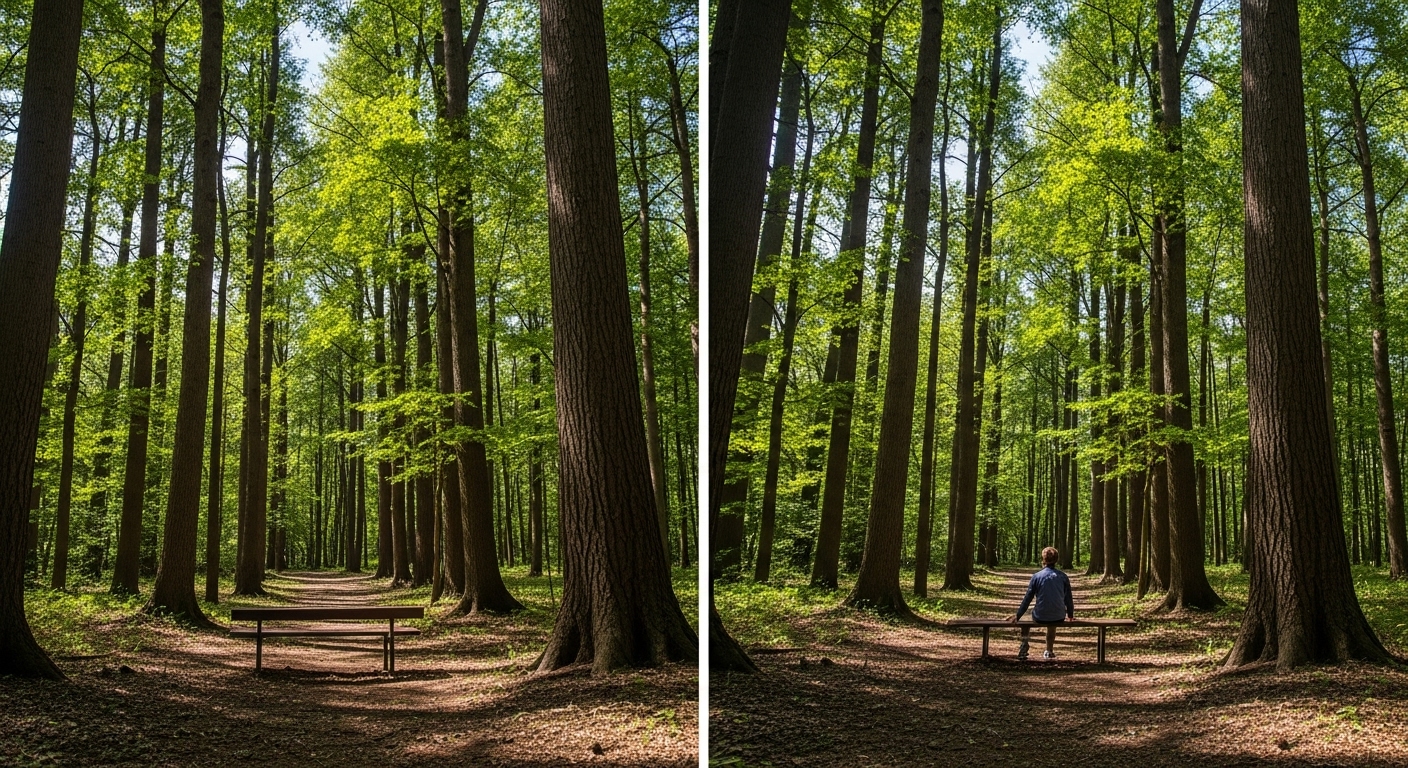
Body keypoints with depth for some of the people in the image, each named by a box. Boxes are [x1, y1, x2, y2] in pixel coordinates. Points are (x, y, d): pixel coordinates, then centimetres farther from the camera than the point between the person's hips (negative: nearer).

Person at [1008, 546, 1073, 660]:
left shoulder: (1037, 576, -5)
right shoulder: (1062, 576, 0)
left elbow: (1027, 598, -3)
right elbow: (1068, 598, 7)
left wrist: (1018, 616, 4)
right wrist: (1070, 614, 24)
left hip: (1040, 617, -2)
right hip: (1059, 617, 3)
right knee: (1052, 625, 37)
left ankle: (1024, 644, 21)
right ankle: (1049, 651, 48)